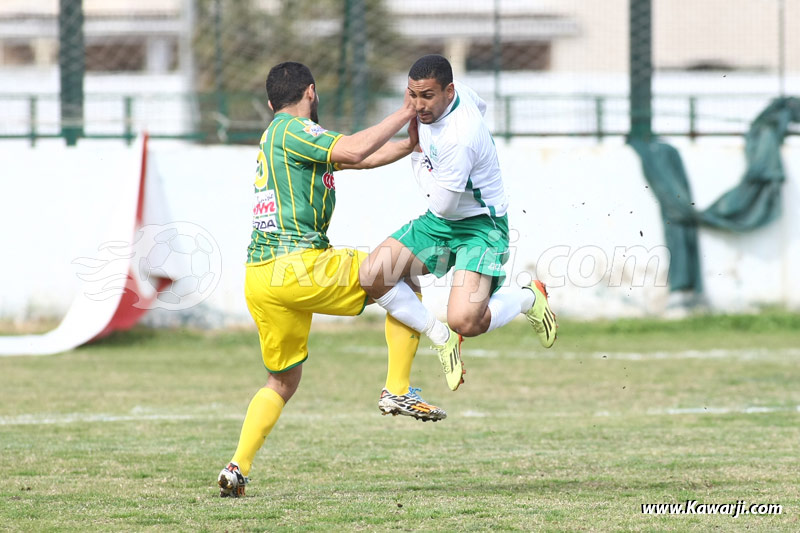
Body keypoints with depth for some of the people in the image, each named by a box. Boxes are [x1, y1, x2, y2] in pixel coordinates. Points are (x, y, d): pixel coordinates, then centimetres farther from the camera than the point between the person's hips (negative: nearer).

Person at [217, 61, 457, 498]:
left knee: (282, 381, 18)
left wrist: (411, 144, 25)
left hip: (259, 278, 9)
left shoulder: (277, 135, 24)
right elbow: (352, 151, -21)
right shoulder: (292, 130, -5)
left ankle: (237, 467, 5)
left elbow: (356, 158, 29)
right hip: (297, 264, -9)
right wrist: (403, 113, -12)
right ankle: (398, 391, -2)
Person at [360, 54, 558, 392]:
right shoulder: (458, 93, -7)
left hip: (480, 227, -9)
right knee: (372, 274, -11)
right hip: (439, 223, 9)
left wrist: (418, 156, -11)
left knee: (464, 322, -26)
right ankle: (441, 338, 8)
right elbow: (480, 106, 20)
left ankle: (527, 297, 7)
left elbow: (443, 204, -23)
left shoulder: (458, 139, -32)